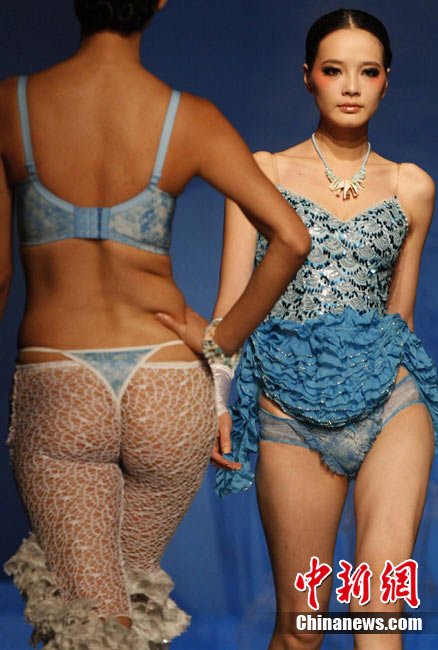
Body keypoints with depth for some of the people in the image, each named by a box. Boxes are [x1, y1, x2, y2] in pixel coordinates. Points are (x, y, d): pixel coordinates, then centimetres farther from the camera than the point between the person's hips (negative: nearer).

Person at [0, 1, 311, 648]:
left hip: (54, 388, -1)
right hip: (168, 387, 2)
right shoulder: (189, 118, -4)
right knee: (134, 585, 25)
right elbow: (291, 239, -10)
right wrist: (219, 343, 3)